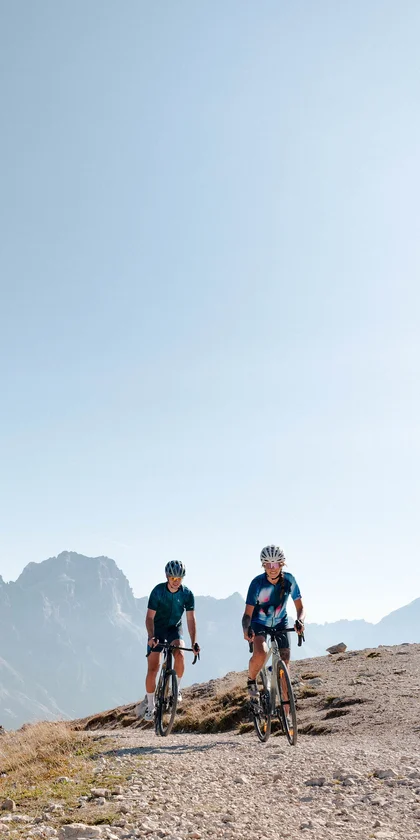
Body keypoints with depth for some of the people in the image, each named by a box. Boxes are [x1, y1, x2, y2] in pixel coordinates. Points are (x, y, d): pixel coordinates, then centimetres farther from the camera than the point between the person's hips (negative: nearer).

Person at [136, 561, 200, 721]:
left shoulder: (187, 594, -17)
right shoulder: (158, 591, -22)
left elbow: (191, 619, -17)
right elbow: (150, 617, -23)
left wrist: (194, 642, -28)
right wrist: (151, 637, -38)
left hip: (174, 629, 1)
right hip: (157, 629, -1)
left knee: (179, 654, -28)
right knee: (152, 669, -8)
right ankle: (149, 704, 11)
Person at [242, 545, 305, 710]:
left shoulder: (289, 580, -18)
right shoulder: (257, 583, -25)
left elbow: (300, 607, -11)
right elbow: (248, 613, -24)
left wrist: (299, 621, -33)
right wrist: (246, 629, -44)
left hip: (280, 623, 3)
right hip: (259, 623, -3)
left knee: (285, 663, -8)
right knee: (261, 653, -31)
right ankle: (251, 681, 0)